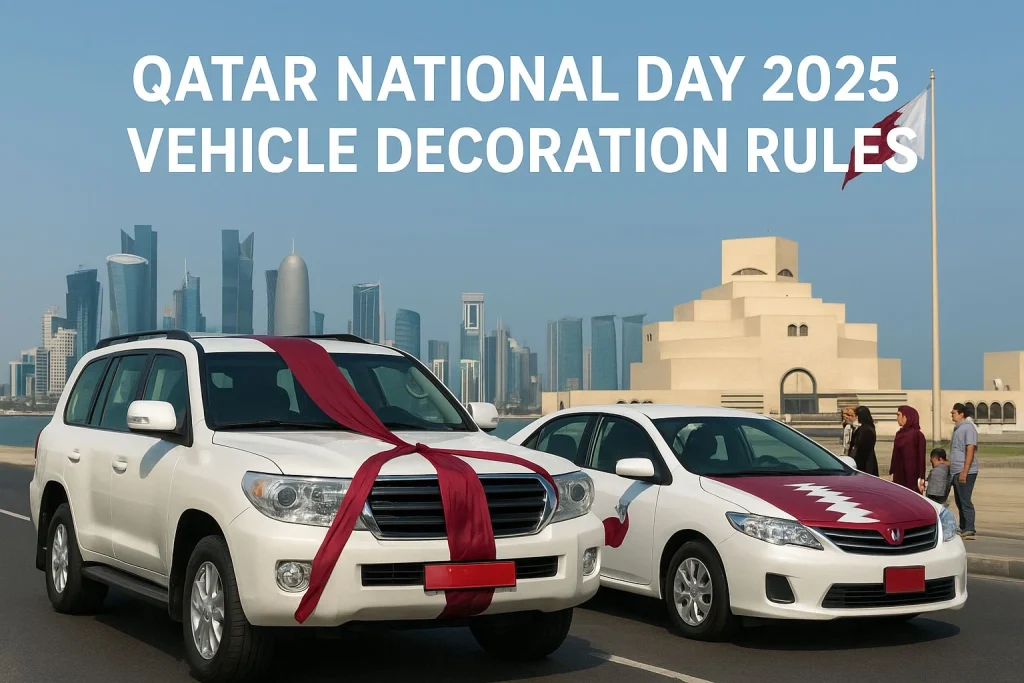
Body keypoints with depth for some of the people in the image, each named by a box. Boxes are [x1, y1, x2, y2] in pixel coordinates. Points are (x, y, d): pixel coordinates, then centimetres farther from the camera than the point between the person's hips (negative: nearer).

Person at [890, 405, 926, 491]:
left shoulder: (917, 435, -11)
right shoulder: (899, 434, 10)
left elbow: (921, 458, -12)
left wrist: (920, 478, -15)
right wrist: (892, 473, 12)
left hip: (912, 477, -7)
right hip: (899, 476, 7)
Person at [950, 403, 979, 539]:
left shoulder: (968, 428, -13)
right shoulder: (957, 428, 17)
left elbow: (970, 450, -19)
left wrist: (964, 471, -23)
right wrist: (950, 465, 22)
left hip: (965, 472, -10)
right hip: (956, 471, 10)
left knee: (965, 501, -10)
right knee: (959, 501, 13)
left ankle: (969, 530, -8)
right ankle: (963, 528, 20)